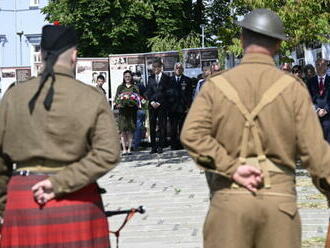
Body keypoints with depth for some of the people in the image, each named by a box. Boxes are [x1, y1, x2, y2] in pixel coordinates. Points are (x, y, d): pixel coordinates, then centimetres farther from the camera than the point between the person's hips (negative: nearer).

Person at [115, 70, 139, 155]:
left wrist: (134, 104, -12)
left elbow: (138, 99, 7)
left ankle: (129, 149, 1)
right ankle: (124, 149, -6)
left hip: (132, 111, 0)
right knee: (123, 130, -7)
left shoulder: (135, 88, 12)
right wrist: (118, 104, -11)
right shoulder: (120, 87, 13)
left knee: (130, 130, -2)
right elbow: (116, 98, 9)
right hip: (122, 110, 0)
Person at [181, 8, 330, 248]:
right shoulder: (292, 87, 0)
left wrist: (232, 168, -12)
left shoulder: (216, 85, 3)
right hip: (279, 198, 0)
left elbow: (192, 134, -11)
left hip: (229, 198, 1)